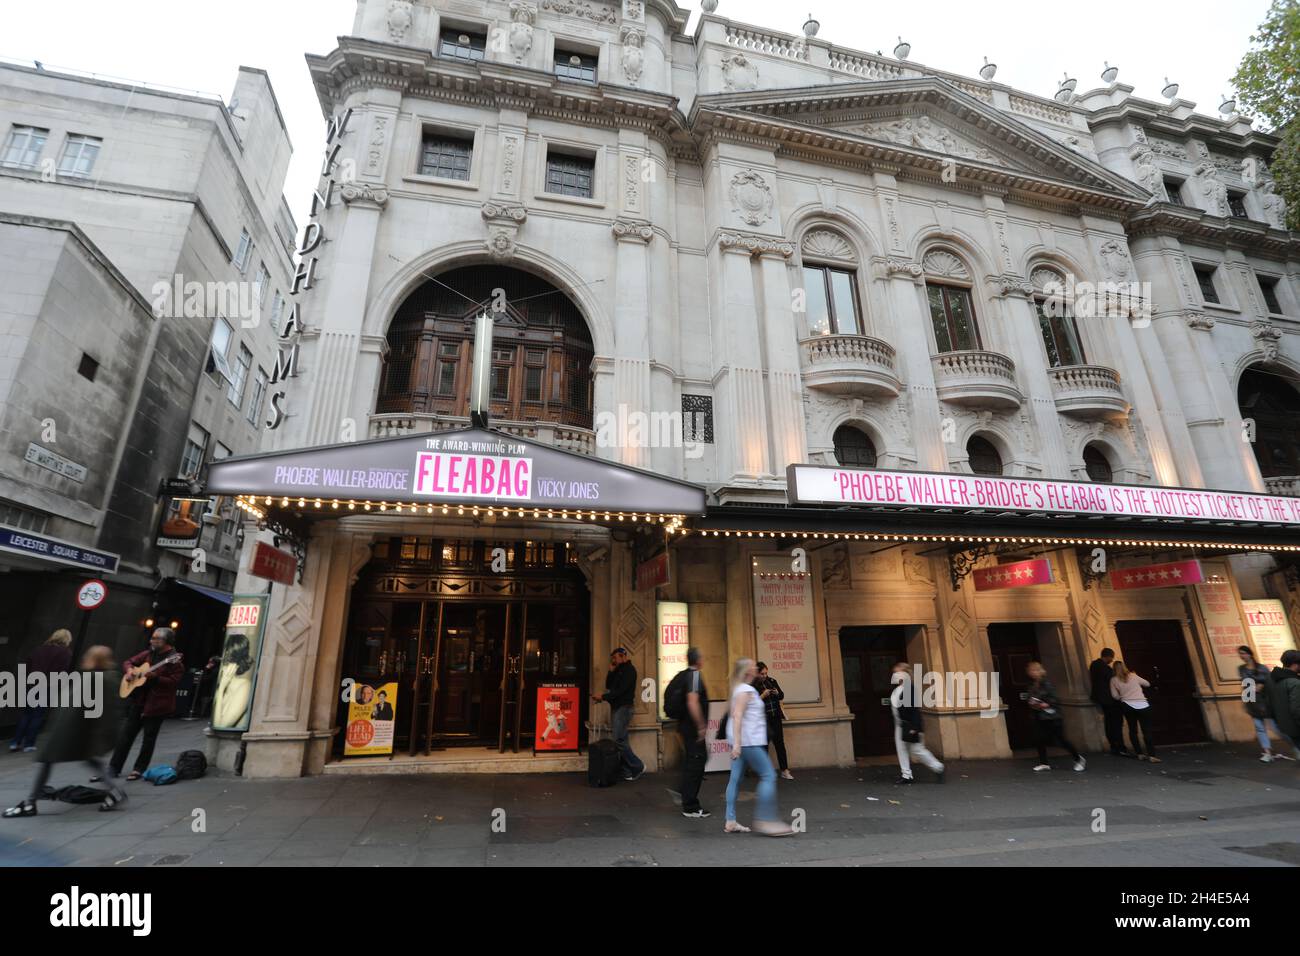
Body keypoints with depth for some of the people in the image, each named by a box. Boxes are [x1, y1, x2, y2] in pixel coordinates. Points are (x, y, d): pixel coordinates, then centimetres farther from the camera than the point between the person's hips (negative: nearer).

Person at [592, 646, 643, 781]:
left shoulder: (629, 670, -10)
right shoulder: (618, 670, 18)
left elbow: (620, 690, -19)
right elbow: (608, 686, 13)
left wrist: (603, 697, -18)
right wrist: (611, 670, 3)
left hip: (623, 707, -9)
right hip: (616, 707, 9)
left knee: (619, 740, -12)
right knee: (621, 739, 6)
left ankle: (637, 767, -2)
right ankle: (628, 771, 9)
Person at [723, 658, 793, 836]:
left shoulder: (741, 689, 17)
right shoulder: (746, 690, -13)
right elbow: (737, 716, -21)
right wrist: (737, 743, -26)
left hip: (742, 742, 10)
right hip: (748, 741, -10)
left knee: (736, 779, 9)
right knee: (768, 776, -6)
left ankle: (731, 821, 11)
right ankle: (765, 820, -5)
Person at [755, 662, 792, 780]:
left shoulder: (772, 681, 3)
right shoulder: (752, 685, -9)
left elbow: (782, 696, 12)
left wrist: (777, 693, -8)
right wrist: (762, 696, -22)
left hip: (776, 717, 4)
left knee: (780, 743, 6)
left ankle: (785, 771, 13)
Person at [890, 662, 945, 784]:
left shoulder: (910, 689, -18)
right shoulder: (897, 690, 8)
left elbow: (916, 709, -20)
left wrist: (915, 728, -21)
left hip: (910, 726, -9)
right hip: (900, 726, 9)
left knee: (917, 750, 1)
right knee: (901, 750, 10)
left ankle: (938, 768, 19)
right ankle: (906, 775, 18)